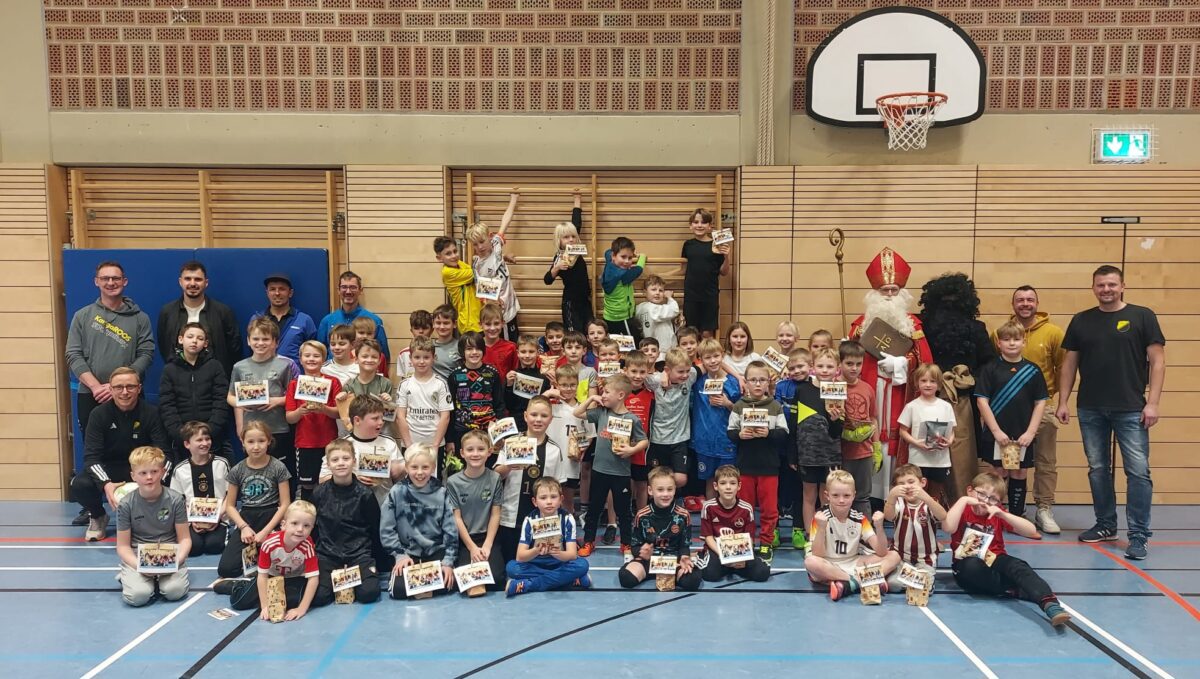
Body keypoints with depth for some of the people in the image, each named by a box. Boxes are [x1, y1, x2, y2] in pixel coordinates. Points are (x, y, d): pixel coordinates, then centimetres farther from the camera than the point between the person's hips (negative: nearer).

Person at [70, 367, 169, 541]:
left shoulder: (151, 413, -11)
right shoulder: (99, 414, -9)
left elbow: (162, 452, -14)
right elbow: (91, 456, -14)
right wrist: (106, 484, -34)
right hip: (108, 469, 1)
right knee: (79, 484, -28)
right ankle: (98, 517, 8)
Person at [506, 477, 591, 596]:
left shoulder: (567, 519, -13)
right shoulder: (530, 521, -13)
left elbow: (572, 554, -20)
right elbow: (520, 556, -19)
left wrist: (558, 553, -43)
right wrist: (536, 551, -41)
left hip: (560, 565, 0)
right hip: (535, 565, 0)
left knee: (582, 564, -29)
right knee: (511, 567, -27)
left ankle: (527, 585, -25)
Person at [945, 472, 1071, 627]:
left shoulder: (997, 514, 8)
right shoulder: (962, 510, 0)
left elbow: (1031, 531, -4)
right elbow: (948, 528, -25)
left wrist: (1003, 514, -16)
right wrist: (963, 500, -18)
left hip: (994, 562, 2)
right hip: (967, 566, -2)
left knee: (1017, 565, -31)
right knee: (973, 565, -39)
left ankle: (1051, 605, -51)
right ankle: (1015, 590, -25)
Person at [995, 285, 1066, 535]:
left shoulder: (1053, 332, -2)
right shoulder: (999, 333, -1)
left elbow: (1063, 367, 3)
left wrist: (1059, 398, 1)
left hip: (1042, 406, 0)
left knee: (1045, 461, 4)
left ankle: (1044, 510, 13)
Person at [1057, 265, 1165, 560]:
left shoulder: (1143, 316, 0)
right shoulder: (1081, 321, 8)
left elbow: (1157, 361, -2)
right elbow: (1069, 364, 10)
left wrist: (1152, 402, -10)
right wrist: (1062, 402, 4)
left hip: (1131, 409, -3)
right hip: (1090, 409, 3)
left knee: (1138, 472, -4)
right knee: (1098, 469, 11)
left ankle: (1138, 536, 3)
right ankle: (1105, 525, 24)